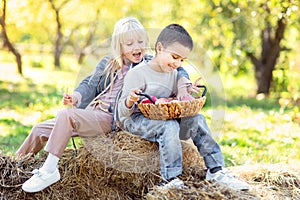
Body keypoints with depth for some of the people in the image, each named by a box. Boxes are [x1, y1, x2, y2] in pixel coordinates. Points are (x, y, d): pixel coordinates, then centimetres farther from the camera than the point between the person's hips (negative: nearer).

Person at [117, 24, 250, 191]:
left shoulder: (173, 74, 10)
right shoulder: (137, 73, -13)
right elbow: (123, 112, -15)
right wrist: (130, 102, -38)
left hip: (164, 118, 7)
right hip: (137, 119, -7)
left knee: (197, 119, -12)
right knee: (169, 126, -35)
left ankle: (216, 170, -7)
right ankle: (170, 180, -32)